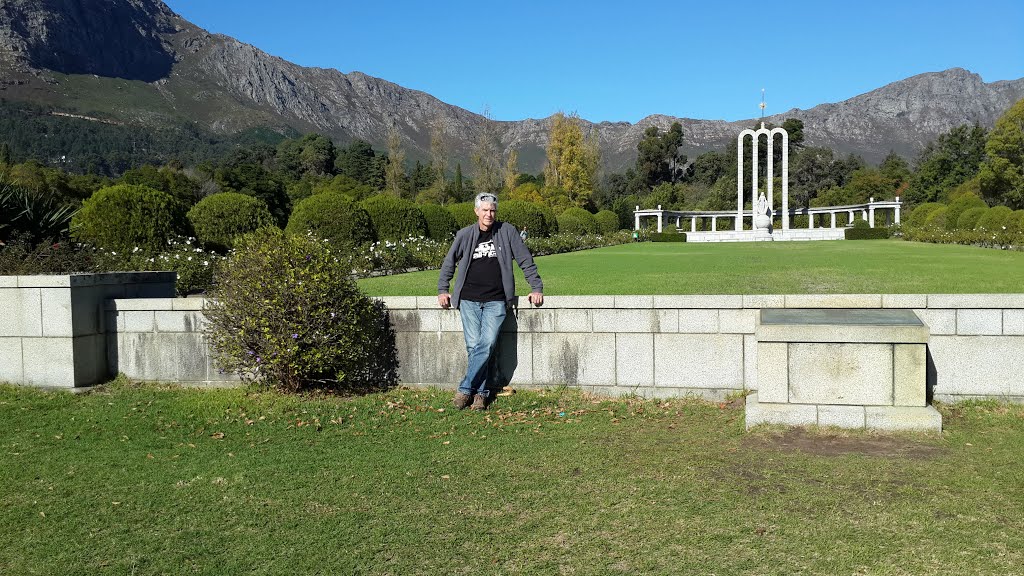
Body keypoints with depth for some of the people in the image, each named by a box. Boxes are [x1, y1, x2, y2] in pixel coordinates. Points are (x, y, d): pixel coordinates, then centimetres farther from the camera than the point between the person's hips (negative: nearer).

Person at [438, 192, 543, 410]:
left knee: (487, 345, -14)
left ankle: (465, 389, -4)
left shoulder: (507, 232, 3)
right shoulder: (465, 235, 6)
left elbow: (526, 261, 8)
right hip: (469, 300, 1)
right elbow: (449, 263, 19)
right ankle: (481, 392, 7)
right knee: (473, 346, -3)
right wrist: (442, 290, 14)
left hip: (496, 301, -1)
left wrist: (536, 288, 4)